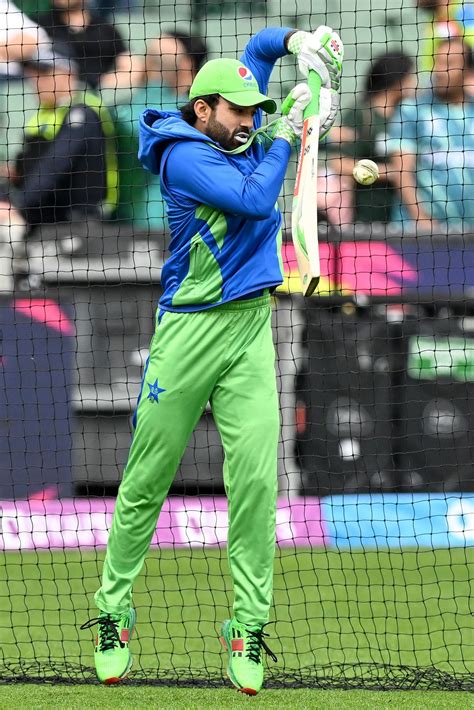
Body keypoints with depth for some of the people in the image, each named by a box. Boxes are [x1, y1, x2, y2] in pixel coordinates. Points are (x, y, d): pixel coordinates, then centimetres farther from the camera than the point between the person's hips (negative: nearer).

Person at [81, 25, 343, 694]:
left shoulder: (239, 135, 10)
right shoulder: (185, 155, -11)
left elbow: (258, 45, 24)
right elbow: (254, 199, -22)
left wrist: (303, 42, 5)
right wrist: (287, 132, -10)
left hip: (250, 332, 5)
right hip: (190, 332, -5)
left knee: (255, 476, -7)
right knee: (148, 479, 0)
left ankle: (249, 627, -4)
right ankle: (113, 609, 12)